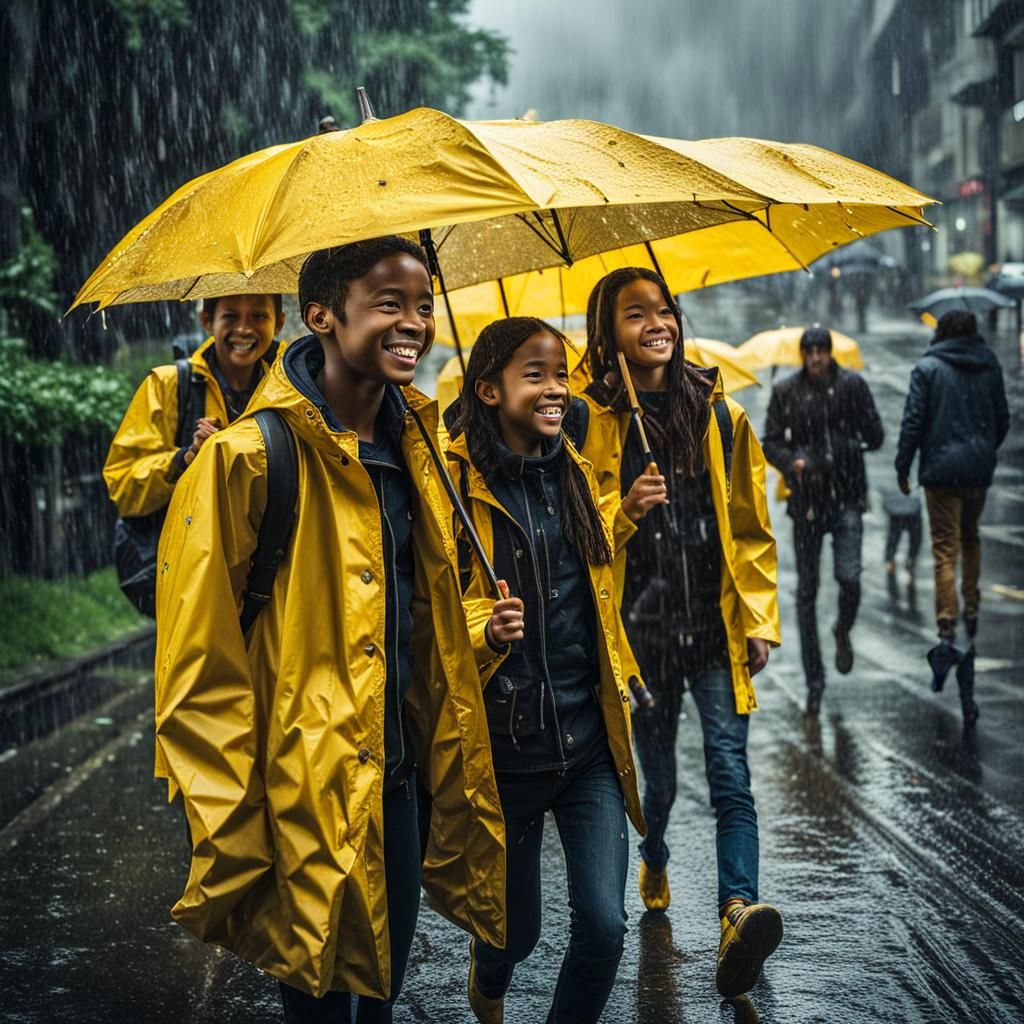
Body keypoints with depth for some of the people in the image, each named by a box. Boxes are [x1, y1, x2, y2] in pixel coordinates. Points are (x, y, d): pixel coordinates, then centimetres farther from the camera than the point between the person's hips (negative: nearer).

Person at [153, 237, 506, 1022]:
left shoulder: (415, 449, 8)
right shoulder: (250, 458, -15)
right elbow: (201, 671, -16)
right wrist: (230, 851, -16)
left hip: (396, 780, 7)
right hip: (304, 796, -7)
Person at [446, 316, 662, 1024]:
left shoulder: (575, 475, 8)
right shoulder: (456, 484, -10)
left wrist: (628, 516, 11)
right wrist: (486, 631, -27)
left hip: (589, 735, 4)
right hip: (505, 742, -4)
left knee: (604, 925, -4)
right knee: (517, 926, 13)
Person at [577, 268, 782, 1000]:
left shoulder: (720, 415, 4)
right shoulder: (591, 421, -2)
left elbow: (750, 529, 6)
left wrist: (758, 619, 2)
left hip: (715, 626, 1)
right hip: (640, 629, 0)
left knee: (730, 768, -13)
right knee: (657, 769, 13)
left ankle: (738, 908, -22)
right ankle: (655, 860, 43)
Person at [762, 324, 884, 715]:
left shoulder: (851, 385, 0)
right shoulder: (786, 392, 1)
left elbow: (875, 435, 7)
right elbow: (771, 443, 3)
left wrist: (849, 447, -6)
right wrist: (792, 462, -14)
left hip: (847, 495, -1)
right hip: (806, 497, 1)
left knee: (849, 576, -15)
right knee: (806, 589, 2)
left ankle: (843, 632, 22)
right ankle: (814, 680, 13)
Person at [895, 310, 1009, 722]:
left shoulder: (928, 368, -6)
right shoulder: (989, 365, 5)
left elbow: (913, 422, -8)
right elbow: (1002, 418, 10)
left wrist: (903, 468, -1)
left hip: (941, 468, -4)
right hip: (979, 468, 4)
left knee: (946, 549, -4)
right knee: (971, 538, 23)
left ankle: (947, 631, -11)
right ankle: (971, 613, 26)